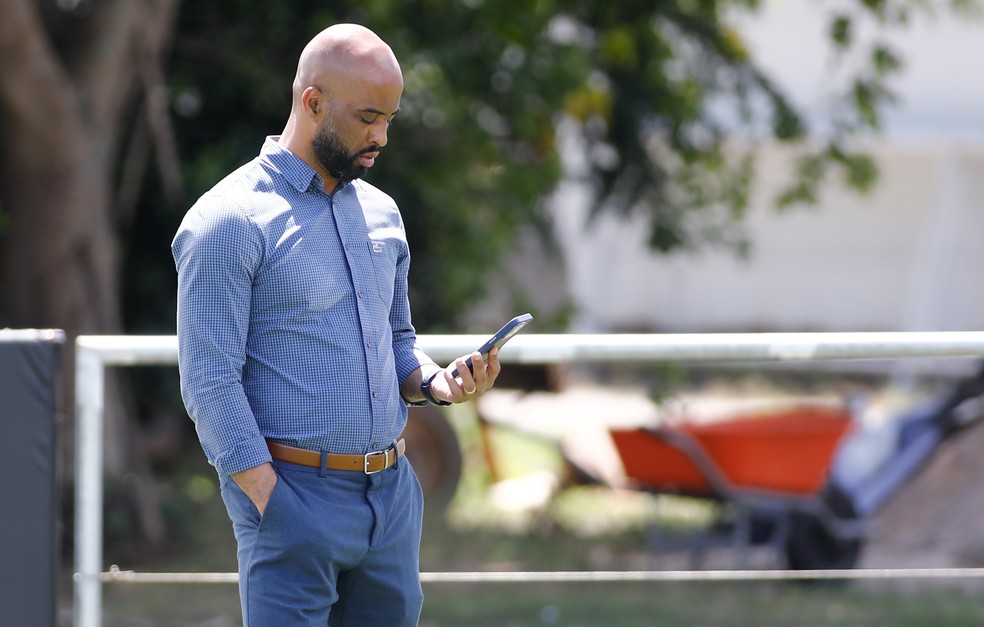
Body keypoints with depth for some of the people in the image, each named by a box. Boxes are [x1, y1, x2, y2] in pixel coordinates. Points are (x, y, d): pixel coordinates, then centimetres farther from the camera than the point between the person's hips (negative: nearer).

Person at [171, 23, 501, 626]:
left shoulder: (380, 213, 14)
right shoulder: (228, 222, -10)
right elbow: (209, 385, -13)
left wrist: (437, 383, 1)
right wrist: (275, 509, -17)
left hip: (393, 494, 7)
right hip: (294, 494, -7)